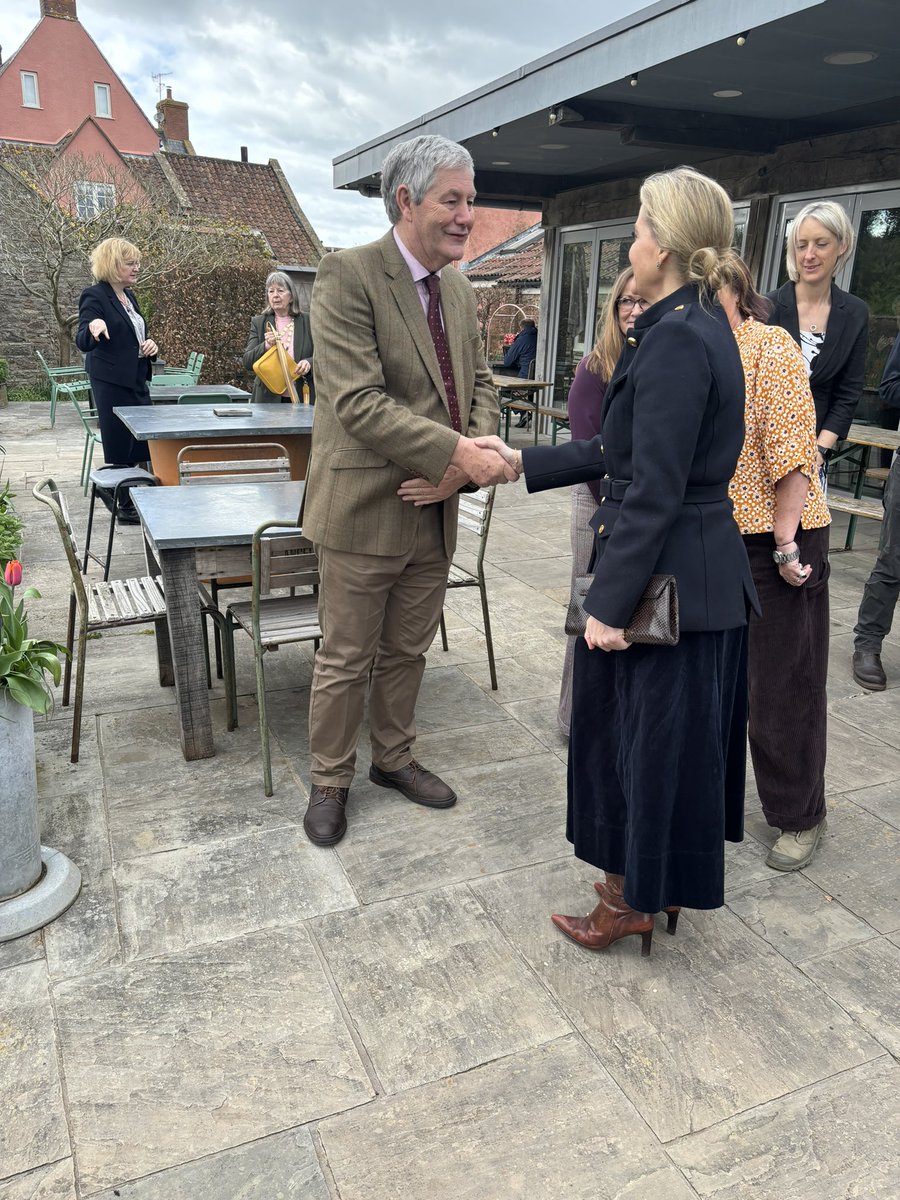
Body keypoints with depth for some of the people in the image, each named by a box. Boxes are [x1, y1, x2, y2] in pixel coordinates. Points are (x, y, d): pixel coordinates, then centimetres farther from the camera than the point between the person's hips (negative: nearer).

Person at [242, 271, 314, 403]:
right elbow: (247, 362, 2)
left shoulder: (308, 321, 6)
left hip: (303, 398, 0)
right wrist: (265, 346, -16)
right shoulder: (258, 323, 8)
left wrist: (309, 362, -15)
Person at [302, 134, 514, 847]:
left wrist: (466, 461, -8)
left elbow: (480, 386, 12)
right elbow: (358, 401, -23)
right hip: (365, 512, -6)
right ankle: (330, 782, 28)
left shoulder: (460, 291, 10)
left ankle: (394, 758, 40)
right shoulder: (348, 276, -13)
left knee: (407, 652, 20)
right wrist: (460, 453, -27)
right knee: (346, 662, 8)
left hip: (435, 512, 7)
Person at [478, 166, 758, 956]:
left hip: (668, 578, -10)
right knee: (674, 735, 20)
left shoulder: (675, 339, -20)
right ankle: (652, 884, 39)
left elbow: (654, 492, -23)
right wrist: (521, 460, 15)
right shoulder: (701, 327, 11)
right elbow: (624, 451, 13)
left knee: (652, 735, 6)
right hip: (706, 572, 10)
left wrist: (609, 603, -18)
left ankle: (636, 899, 28)